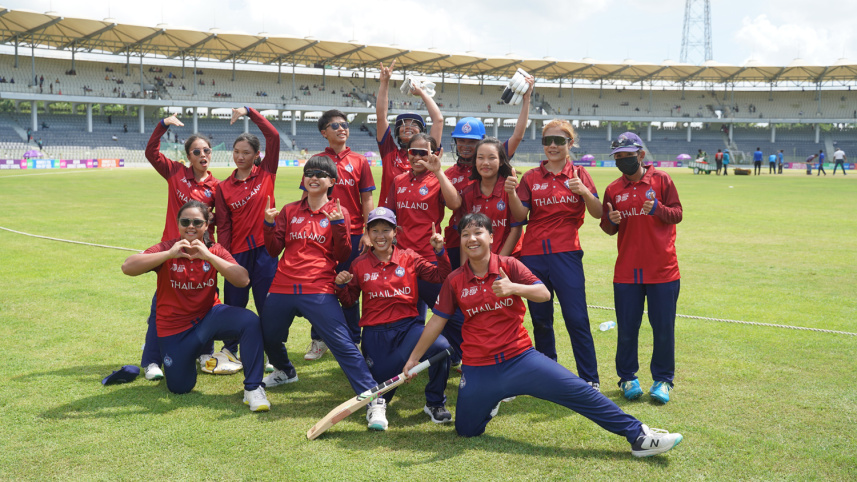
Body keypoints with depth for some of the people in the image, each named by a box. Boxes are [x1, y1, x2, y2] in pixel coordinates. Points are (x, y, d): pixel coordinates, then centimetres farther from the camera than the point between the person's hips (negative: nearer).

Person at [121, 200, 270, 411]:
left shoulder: (215, 251, -6)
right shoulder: (167, 249, -11)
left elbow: (243, 280, -23)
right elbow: (127, 267, -27)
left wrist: (208, 256, -31)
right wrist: (169, 254, -35)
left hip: (209, 317, 1)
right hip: (175, 330, 0)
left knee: (250, 321, -29)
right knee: (180, 388, 4)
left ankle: (253, 389, -23)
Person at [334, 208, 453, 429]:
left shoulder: (409, 258, 4)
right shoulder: (359, 265, 4)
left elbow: (442, 276, 1)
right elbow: (349, 301, 8)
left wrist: (440, 251, -13)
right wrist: (341, 286, -12)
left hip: (409, 325, 0)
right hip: (375, 332, 1)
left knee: (441, 347, -29)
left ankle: (434, 403, -7)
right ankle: (378, 404, 37)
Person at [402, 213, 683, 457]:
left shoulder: (508, 266, -3)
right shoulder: (454, 281, 0)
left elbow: (544, 294, -12)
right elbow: (437, 321, 7)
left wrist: (514, 288, -30)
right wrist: (413, 359, 10)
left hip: (520, 358, -1)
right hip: (478, 369, 2)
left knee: (579, 392, -12)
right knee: (466, 431, 5)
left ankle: (639, 436, -5)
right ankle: (491, 400, 37)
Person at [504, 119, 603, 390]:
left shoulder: (578, 175, 6)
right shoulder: (531, 177, 8)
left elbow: (597, 214, -3)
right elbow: (520, 217, 0)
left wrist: (584, 192, -21)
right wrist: (511, 193, -17)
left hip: (566, 253, -2)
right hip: (533, 255, 2)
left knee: (576, 319, -6)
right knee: (540, 319, 9)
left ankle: (590, 380, 2)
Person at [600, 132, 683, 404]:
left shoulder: (661, 180, 1)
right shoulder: (613, 190, 8)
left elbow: (677, 214, -1)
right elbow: (607, 228, 10)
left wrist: (658, 209, -21)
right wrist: (612, 221, -13)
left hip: (662, 269, -2)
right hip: (626, 271, 2)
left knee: (664, 328, 3)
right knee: (626, 329, 6)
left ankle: (663, 379, 18)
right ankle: (628, 377, 22)